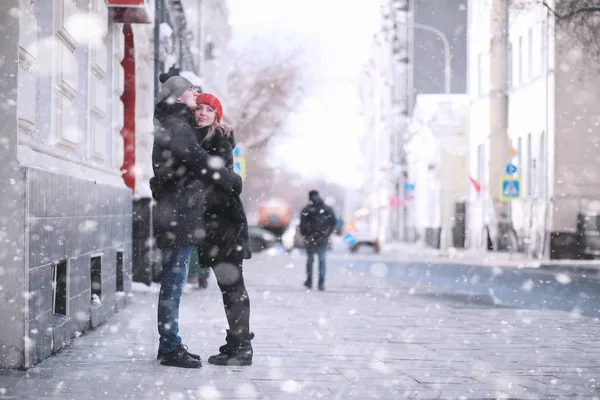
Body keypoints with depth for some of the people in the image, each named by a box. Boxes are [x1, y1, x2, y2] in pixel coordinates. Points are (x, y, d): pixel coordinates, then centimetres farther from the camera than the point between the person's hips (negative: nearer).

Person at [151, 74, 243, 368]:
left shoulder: (177, 124, 20)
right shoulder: (176, 126, -12)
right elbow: (201, 163, -17)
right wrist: (235, 182, -6)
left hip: (178, 216, 10)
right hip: (178, 215, -10)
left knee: (173, 281, 13)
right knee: (174, 281, -8)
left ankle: (170, 345, 19)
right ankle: (170, 348, -5)